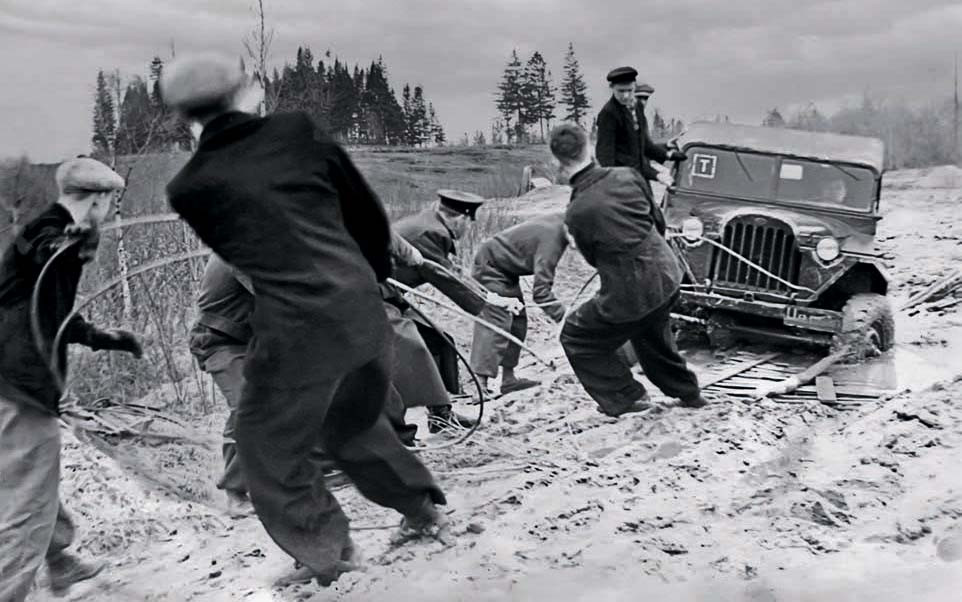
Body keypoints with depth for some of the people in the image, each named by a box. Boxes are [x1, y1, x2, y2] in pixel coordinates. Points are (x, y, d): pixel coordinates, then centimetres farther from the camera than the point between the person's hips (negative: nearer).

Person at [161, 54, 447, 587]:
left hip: (297, 328, -5)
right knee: (354, 423, 30)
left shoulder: (190, 188, -1)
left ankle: (327, 552, 25)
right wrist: (375, 275, 26)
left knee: (268, 448, 19)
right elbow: (369, 213, 10)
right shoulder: (298, 132, 4)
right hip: (365, 313, 5)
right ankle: (425, 513, 38)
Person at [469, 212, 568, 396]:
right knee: (495, 324, -17)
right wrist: (563, 316, -33)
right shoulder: (551, 238, -32)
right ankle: (480, 383, -20)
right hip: (490, 265, -10)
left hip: (506, 268, 10)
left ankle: (508, 378, 12)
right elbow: (540, 290, -34)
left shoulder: (560, 220, -4)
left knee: (518, 321, 9)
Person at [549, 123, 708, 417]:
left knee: (575, 337, 14)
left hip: (630, 293, -6)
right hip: (667, 277, 6)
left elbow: (593, 258, 0)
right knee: (652, 336, 34)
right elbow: (658, 221, 8)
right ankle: (688, 394, 48)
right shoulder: (627, 176, -7)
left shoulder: (576, 212, -19)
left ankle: (625, 398, 18)